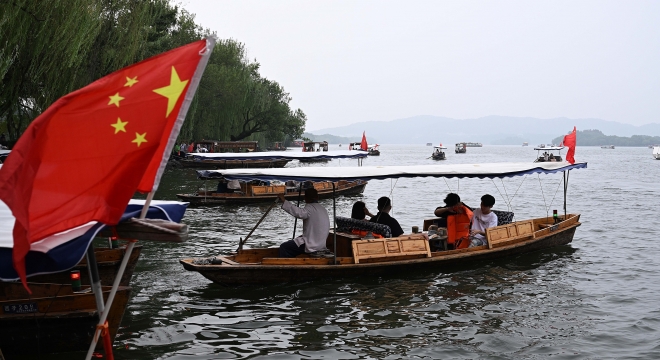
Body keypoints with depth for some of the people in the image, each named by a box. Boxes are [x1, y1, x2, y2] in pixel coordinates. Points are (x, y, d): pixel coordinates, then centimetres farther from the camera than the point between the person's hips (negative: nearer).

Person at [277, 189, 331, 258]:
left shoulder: (311, 208, -16)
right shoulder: (323, 209, 13)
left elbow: (299, 213, -37)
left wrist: (284, 201, -40)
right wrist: (304, 235, 21)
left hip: (312, 246, -10)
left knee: (284, 247, -6)